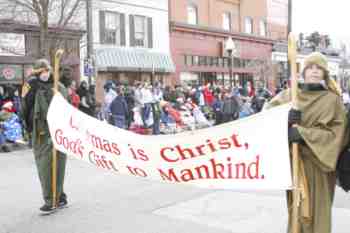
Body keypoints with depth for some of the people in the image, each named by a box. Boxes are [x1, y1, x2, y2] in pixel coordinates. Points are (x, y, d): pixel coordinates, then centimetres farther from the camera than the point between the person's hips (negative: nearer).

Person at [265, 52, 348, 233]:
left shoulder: (333, 99, -2)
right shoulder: (291, 94, 5)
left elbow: (334, 133, -10)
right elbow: (268, 110, 0)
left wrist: (303, 133, -22)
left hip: (318, 163, -2)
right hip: (294, 161, 2)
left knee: (317, 209, 3)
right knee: (297, 208, 7)